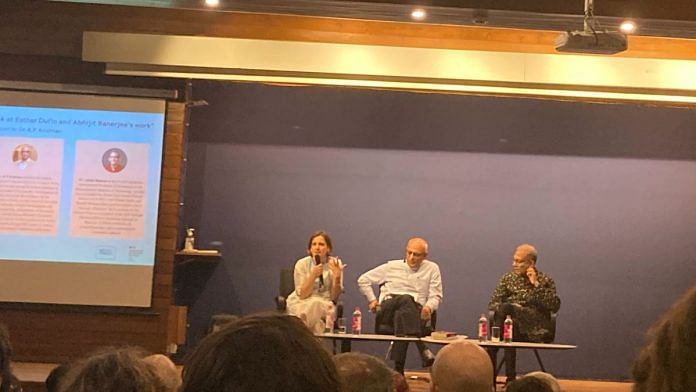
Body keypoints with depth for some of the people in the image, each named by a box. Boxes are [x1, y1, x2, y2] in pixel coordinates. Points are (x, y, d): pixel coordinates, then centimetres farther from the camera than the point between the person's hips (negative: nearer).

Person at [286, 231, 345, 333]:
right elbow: (302, 295, -11)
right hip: (300, 305, -1)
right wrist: (313, 276, -23)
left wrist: (337, 277, -23)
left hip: (324, 306, 1)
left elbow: (334, 297, -6)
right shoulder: (302, 264, -7)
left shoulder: (335, 263, -5)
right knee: (314, 303, -34)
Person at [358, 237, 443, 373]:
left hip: (416, 312, 0)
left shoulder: (432, 269, 18)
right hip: (388, 310, 0)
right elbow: (363, 280, 24)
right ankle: (423, 349, -51)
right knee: (405, 299, -38)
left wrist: (429, 307, -11)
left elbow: (436, 296, 12)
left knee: (401, 314, -39)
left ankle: (399, 368, -50)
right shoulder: (392, 266, 19)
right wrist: (372, 299, 12)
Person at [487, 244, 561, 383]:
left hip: (535, 330, -3)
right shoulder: (507, 278, 20)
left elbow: (555, 306, -6)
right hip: (513, 325, 3)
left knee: (505, 308, -30)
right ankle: (510, 377, -37)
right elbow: (492, 304, 15)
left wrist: (536, 285, -9)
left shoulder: (545, 280, 10)